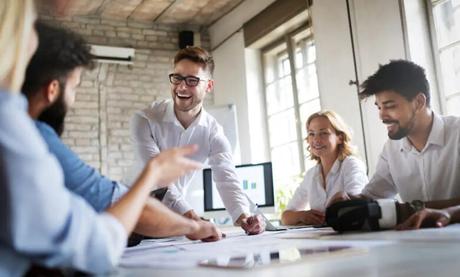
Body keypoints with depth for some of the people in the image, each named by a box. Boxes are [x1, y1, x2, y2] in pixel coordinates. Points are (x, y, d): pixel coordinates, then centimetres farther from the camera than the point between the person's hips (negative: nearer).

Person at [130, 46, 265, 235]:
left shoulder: (213, 132, -9)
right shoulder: (145, 120, -18)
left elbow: (226, 179, -19)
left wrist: (243, 216, -39)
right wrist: (185, 212, -43)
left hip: (174, 216, 3)